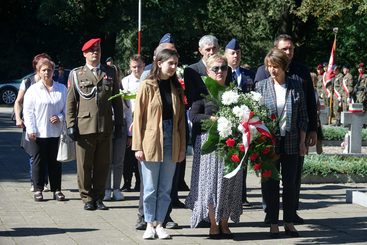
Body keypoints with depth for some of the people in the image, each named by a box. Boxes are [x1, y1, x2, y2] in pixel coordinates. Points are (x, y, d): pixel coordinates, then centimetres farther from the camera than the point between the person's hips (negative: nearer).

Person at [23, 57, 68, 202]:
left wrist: (60, 118, -7)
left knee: (55, 162, 6)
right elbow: (28, 111, -1)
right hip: (39, 132, -2)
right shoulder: (33, 90, 2)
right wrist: (31, 130, -9)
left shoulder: (61, 89, 8)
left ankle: (56, 190, 12)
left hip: (56, 132, 2)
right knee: (39, 161, 4)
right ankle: (38, 190, 10)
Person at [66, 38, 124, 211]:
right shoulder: (76, 74, 7)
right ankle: (87, 198, 12)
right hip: (84, 126, -2)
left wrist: (119, 123, 9)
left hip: (105, 127, 2)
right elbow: (71, 102, 5)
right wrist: (71, 125, -2)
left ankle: (99, 198, 16)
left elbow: (117, 99, 13)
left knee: (103, 165, 5)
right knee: (84, 166, 2)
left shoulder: (110, 72, 12)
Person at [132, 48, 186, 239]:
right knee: (150, 187, 3)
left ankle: (160, 224, 16)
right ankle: (149, 225, 13)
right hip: (151, 142, -4)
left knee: (165, 188, 8)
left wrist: (182, 147, 5)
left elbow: (181, 118, 10)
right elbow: (138, 116, -5)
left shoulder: (176, 87, 9)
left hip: (171, 143, 4)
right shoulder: (147, 86, -3)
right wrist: (138, 146, -10)